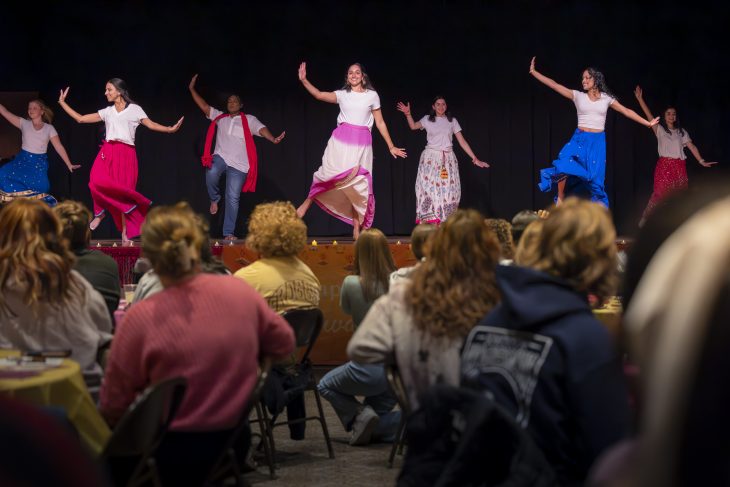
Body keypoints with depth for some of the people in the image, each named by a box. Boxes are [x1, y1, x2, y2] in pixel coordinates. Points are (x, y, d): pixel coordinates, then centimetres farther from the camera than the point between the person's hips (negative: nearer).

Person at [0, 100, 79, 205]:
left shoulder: (49, 128, 2)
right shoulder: (24, 124, 5)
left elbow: (59, 147, 0)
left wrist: (69, 164, -6)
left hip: (39, 163, -1)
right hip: (23, 160, 1)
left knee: (39, 186, -20)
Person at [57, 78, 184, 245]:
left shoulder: (134, 109, 8)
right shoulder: (107, 112, 18)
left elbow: (151, 125, -2)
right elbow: (80, 119, 19)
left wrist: (170, 129, -18)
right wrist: (62, 103, 19)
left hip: (126, 154, -2)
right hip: (108, 152, 2)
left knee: (122, 190, -4)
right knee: (97, 180, -27)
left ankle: (126, 234, 3)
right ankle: (101, 211, -5)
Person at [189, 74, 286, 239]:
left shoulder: (249, 120, 6)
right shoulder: (220, 117, 15)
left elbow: (262, 129, -9)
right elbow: (204, 106, 15)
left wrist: (273, 139, -29)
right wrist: (192, 89, 10)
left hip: (239, 164, -1)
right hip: (220, 157, 1)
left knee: (233, 198, -4)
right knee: (211, 174, -34)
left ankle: (228, 233, 3)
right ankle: (215, 199, -4)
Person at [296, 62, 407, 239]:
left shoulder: (372, 95, 10)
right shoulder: (342, 94, 10)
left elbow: (380, 122, 14)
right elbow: (319, 95, -2)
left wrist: (391, 146, 13)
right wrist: (303, 80, -15)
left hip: (362, 143, 0)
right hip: (341, 140, 0)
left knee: (358, 183, -1)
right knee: (331, 174, -15)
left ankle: (356, 229, 2)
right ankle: (307, 202, 4)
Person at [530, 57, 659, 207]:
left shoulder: (606, 99, 6)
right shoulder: (578, 96, 3)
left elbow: (627, 112, 12)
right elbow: (554, 85, 0)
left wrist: (648, 123, 12)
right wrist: (533, 71, -5)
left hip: (597, 142, 1)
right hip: (580, 139, -1)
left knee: (594, 178, 1)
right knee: (563, 167, -24)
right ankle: (560, 200, -6)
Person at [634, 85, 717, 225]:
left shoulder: (681, 132, 13)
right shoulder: (660, 129, 3)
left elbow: (691, 146, 8)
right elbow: (649, 115, -7)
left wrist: (701, 161, -2)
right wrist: (640, 99, -16)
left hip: (679, 166, 4)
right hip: (664, 165, -4)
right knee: (659, 193, -11)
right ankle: (645, 219, -5)